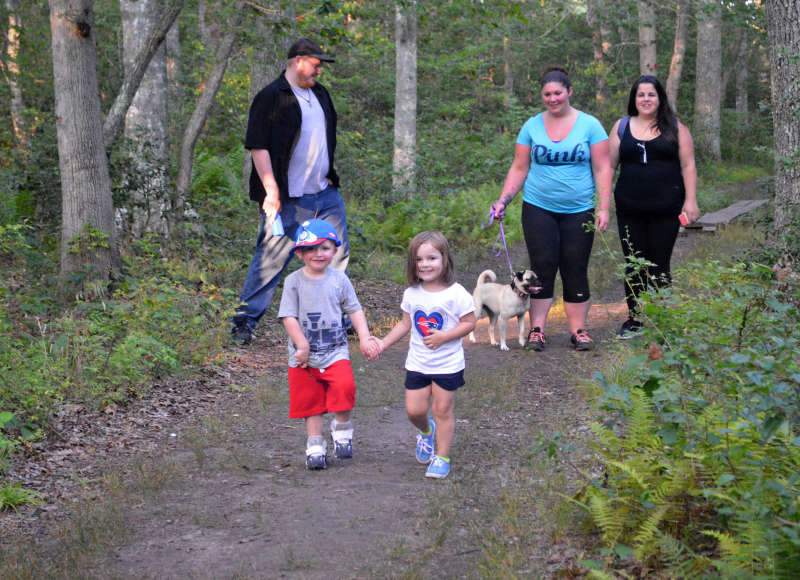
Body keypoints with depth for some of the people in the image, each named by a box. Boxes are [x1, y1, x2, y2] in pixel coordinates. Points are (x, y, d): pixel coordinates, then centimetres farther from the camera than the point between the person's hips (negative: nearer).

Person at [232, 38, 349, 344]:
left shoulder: (320, 94, 16)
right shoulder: (270, 97, -9)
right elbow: (258, 147, -14)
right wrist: (272, 191, -19)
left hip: (325, 193, 8)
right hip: (289, 199, -8)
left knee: (337, 252, 12)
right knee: (271, 258, -7)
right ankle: (244, 320, 4)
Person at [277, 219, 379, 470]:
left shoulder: (339, 280, 3)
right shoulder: (294, 281, -3)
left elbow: (355, 310, 9)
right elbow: (289, 317, -6)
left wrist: (365, 338, -1)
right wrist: (302, 346, -12)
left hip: (335, 351, 0)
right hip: (304, 355, 0)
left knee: (344, 387, -21)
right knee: (310, 400, 4)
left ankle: (341, 428, 4)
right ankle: (315, 445, 18)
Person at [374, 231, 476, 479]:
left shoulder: (456, 293, -13)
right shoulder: (411, 294, 1)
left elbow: (469, 322, -9)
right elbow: (405, 324, 12)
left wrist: (443, 336, -21)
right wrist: (383, 343, 4)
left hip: (448, 364, -4)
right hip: (417, 363, 4)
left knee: (443, 411, 3)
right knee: (414, 410, 4)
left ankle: (442, 457, 16)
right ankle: (426, 431, 38)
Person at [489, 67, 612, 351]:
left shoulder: (589, 125, 1)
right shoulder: (532, 126, 6)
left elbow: (602, 170, 1)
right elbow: (519, 169, 9)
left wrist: (604, 208, -6)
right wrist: (503, 200, -1)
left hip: (578, 211, -1)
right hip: (538, 208, 1)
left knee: (576, 269, 1)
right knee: (542, 267, -3)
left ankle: (578, 330, 9)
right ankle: (537, 329, 3)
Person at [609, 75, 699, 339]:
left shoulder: (675, 127, 4)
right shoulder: (622, 127, 9)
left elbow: (688, 166, 3)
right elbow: (609, 165, 10)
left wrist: (691, 200, -5)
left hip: (665, 208, -2)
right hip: (630, 209, 2)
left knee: (659, 266, 2)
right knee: (633, 265, 7)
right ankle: (633, 319, 17)